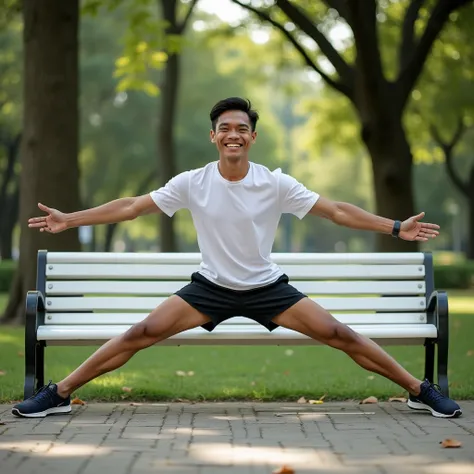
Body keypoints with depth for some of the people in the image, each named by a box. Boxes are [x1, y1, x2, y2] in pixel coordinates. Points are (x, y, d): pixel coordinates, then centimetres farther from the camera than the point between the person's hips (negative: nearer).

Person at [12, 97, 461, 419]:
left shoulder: (277, 184, -14)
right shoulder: (192, 183, -12)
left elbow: (336, 211, -10)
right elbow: (131, 206, -7)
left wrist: (396, 228, -15)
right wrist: (68, 219, -9)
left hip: (268, 287, 0)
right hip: (210, 288, 0)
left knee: (339, 334, -10)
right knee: (139, 334, -13)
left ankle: (420, 390, 4)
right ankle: (58, 394, -4)